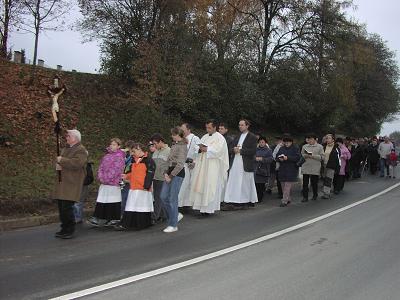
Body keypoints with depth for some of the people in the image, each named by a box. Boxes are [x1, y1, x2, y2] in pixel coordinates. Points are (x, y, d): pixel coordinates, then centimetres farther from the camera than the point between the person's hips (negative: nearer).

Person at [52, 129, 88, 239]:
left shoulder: (81, 150, -8)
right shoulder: (65, 149, 21)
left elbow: (76, 163, -23)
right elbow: (59, 161, 26)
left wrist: (62, 160, -15)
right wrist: (58, 165, 2)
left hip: (72, 184, -9)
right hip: (62, 182, 9)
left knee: (67, 207, -11)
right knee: (61, 207, 11)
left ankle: (70, 231, 2)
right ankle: (64, 229, 23)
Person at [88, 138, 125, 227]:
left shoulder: (119, 157, -8)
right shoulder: (106, 155, 16)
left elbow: (116, 170, -15)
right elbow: (101, 167, 14)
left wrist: (107, 179, -16)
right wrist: (100, 177, -1)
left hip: (113, 183, -7)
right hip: (104, 183, 7)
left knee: (113, 201, 0)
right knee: (102, 200, 6)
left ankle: (114, 219, 11)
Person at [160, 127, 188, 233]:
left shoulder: (182, 146, -11)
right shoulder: (174, 145, 15)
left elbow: (180, 164, -17)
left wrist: (171, 176, -14)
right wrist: (166, 173, 4)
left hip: (178, 173, -9)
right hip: (171, 171, 9)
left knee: (172, 199, -4)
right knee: (163, 196, 6)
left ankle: (173, 225, 6)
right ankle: (175, 215, 22)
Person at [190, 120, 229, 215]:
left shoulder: (220, 138, -2)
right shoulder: (204, 137, 18)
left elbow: (219, 150, -15)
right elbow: (199, 147, 16)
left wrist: (207, 149, -19)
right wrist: (200, 149, -6)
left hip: (213, 167, -7)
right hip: (202, 165, 7)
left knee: (209, 186, -7)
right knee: (200, 184, 3)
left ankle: (208, 208, -4)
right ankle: (201, 206, 9)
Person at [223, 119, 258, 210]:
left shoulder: (252, 137, -3)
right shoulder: (237, 137, 17)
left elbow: (253, 151, -12)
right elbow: (232, 148, 17)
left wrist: (240, 150, -14)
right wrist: (234, 149, -6)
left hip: (246, 164, -5)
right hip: (236, 163, 5)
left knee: (245, 184, 3)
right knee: (233, 183, -1)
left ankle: (247, 202, 16)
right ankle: (231, 203, -1)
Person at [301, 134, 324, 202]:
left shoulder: (320, 147, 3)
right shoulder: (304, 146, 12)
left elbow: (322, 157, -3)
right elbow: (301, 155, 13)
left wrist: (313, 156, -14)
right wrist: (306, 156, -8)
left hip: (315, 168, -2)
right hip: (305, 168, 2)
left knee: (314, 183, 8)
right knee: (305, 183, -1)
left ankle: (315, 195, 26)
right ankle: (305, 197, 6)